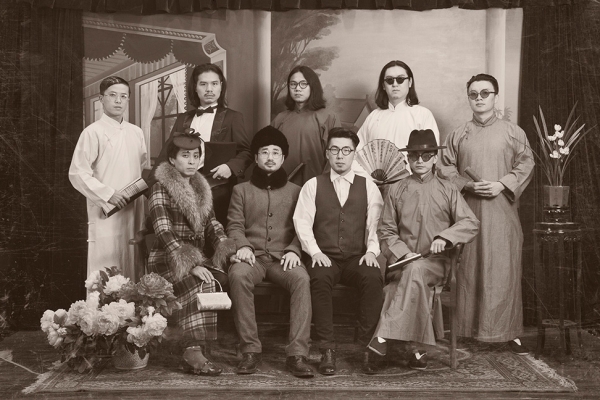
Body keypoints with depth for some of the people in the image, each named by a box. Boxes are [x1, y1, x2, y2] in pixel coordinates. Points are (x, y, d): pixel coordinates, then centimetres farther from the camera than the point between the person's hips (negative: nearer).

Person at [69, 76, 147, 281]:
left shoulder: (136, 132, 13)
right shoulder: (93, 132, -6)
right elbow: (77, 173, -10)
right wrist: (108, 194, -16)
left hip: (134, 211, 6)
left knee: (133, 269, 11)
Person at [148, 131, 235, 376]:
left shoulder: (201, 189, 17)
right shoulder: (161, 188, -3)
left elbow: (212, 226, 13)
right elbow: (164, 233, -15)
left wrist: (229, 249, -8)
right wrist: (192, 265, -25)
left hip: (195, 259, 5)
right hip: (166, 260, -5)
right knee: (202, 283, -34)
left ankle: (194, 353, -27)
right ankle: (195, 351, -33)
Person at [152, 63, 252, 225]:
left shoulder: (232, 117, 7)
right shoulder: (183, 119, 17)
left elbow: (246, 152, 1)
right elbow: (167, 152, 12)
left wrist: (231, 166, -20)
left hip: (218, 191, -3)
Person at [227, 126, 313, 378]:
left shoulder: (295, 191, 18)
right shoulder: (241, 190, 19)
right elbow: (234, 226, 9)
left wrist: (293, 250, -10)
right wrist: (243, 246, -12)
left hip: (282, 257, 0)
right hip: (252, 256, 0)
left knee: (302, 278, -33)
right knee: (238, 275, -35)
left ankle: (297, 354, -32)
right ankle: (250, 349, -26)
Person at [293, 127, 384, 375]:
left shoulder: (369, 187, 13)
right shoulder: (313, 185, 12)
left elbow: (375, 224, 5)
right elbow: (302, 221, 3)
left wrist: (372, 250, -12)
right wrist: (315, 251, -12)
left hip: (357, 258, 1)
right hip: (325, 258, 0)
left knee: (373, 278, -32)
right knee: (319, 279, -34)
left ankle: (367, 348, -21)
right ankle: (327, 349, -24)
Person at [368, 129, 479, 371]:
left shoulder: (447, 190, 12)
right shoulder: (396, 191, 13)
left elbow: (471, 223, 4)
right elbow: (386, 231, 10)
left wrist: (445, 237, -14)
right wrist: (404, 253, -9)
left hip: (436, 262, -1)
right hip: (403, 260, 1)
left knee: (415, 271, -35)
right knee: (416, 280, -33)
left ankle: (384, 336, -38)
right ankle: (417, 349, -28)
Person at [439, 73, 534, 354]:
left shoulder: (513, 133, 7)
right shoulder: (457, 136, 10)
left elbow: (526, 164, 3)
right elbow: (446, 169, 7)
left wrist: (501, 184, -11)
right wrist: (468, 185, -9)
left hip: (502, 210, -1)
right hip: (468, 211, 1)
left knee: (504, 270, -2)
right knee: (468, 270, 2)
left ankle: (509, 331, 5)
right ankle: (468, 328, 10)